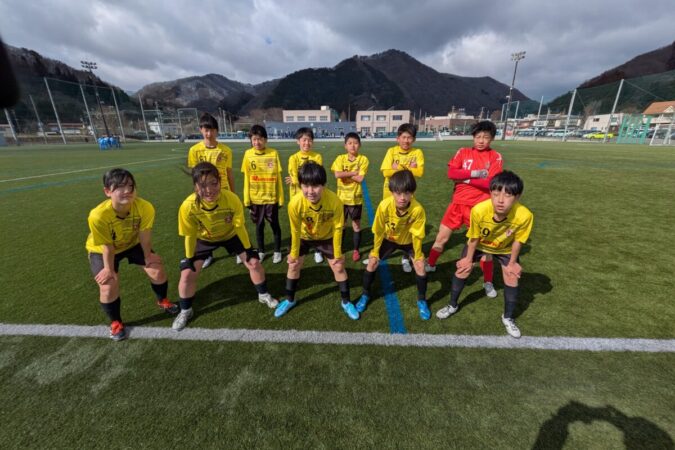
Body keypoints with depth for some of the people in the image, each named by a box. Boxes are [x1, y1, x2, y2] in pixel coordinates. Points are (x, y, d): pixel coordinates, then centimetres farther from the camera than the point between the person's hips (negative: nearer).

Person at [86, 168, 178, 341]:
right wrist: (109, 269, -10)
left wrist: (148, 256, -5)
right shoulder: (98, 215, -38)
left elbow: (144, 235, -18)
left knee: (158, 271, -2)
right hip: (101, 250, -2)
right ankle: (116, 323, 17)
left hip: (133, 243, 2)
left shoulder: (145, 207, -34)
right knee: (108, 286, -13)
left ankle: (162, 301, 30)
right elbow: (107, 247, -24)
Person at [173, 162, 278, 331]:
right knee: (187, 275, -4)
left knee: (254, 262, -1)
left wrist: (248, 250, -11)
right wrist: (190, 258, -7)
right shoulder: (188, 206, -35)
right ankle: (185, 311, 24)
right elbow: (190, 235, -17)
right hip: (204, 239, 0)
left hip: (231, 234, 0)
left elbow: (239, 226, -19)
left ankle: (263, 295, 25)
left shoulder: (232, 199, -36)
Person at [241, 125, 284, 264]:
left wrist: (281, 197, -2)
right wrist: (246, 199, 1)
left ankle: (277, 251, 26)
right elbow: (247, 178, 2)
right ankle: (261, 251, 30)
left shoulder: (273, 153, -7)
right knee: (259, 225, 14)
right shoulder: (248, 154, -2)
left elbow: (278, 177, -3)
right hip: (255, 198, 2)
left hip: (272, 197, -1)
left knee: (274, 224, 9)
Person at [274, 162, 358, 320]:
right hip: (304, 237, 1)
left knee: (338, 267, 2)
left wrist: (338, 253, -12)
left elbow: (337, 228, -21)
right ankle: (289, 299, 31)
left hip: (327, 237, 0)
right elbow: (295, 230, -19)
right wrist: (294, 253, -6)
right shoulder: (295, 203, -36)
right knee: (293, 265, 6)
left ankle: (346, 302, 23)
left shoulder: (334, 201, -37)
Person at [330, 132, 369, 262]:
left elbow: (360, 178, -17)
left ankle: (356, 250, 24)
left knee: (356, 224, 10)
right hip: (342, 197, 2)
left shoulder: (363, 159, -5)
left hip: (356, 198, -1)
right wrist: (353, 173, -16)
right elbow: (337, 174, -18)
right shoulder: (340, 158, -2)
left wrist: (345, 173, -14)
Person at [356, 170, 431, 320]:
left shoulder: (418, 209, -37)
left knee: (420, 267, -8)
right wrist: (375, 251, -9)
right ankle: (365, 295, 18)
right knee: (372, 263, -6)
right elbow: (378, 231, -20)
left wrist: (417, 256, -10)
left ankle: (422, 300, 18)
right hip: (388, 239, 1)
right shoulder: (384, 205, -36)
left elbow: (417, 235, -21)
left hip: (408, 241, 0)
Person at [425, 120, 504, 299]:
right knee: (441, 237, 9)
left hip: (480, 206, -2)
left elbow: (491, 183, -13)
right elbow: (451, 173, -8)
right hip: (458, 202, 2)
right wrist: (474, 173, -15)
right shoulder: (463, 152, 5)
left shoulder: (495, 157, -1)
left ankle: (488, 282, 23)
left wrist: (466, 179, -12)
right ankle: (430, 265, 33)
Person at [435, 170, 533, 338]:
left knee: (512, 279, 0)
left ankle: (508, 318, 27)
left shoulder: (524, 215, -39)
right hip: (479, 244, 0)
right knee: (463, 269, 0)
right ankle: (452, 305, 24)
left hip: (506, 248, 1)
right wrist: (469, 259, -7)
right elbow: (474, 238, -20)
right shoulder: (479, 210, -41)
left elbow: (517, 241, -16)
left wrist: (512, 263, -4)